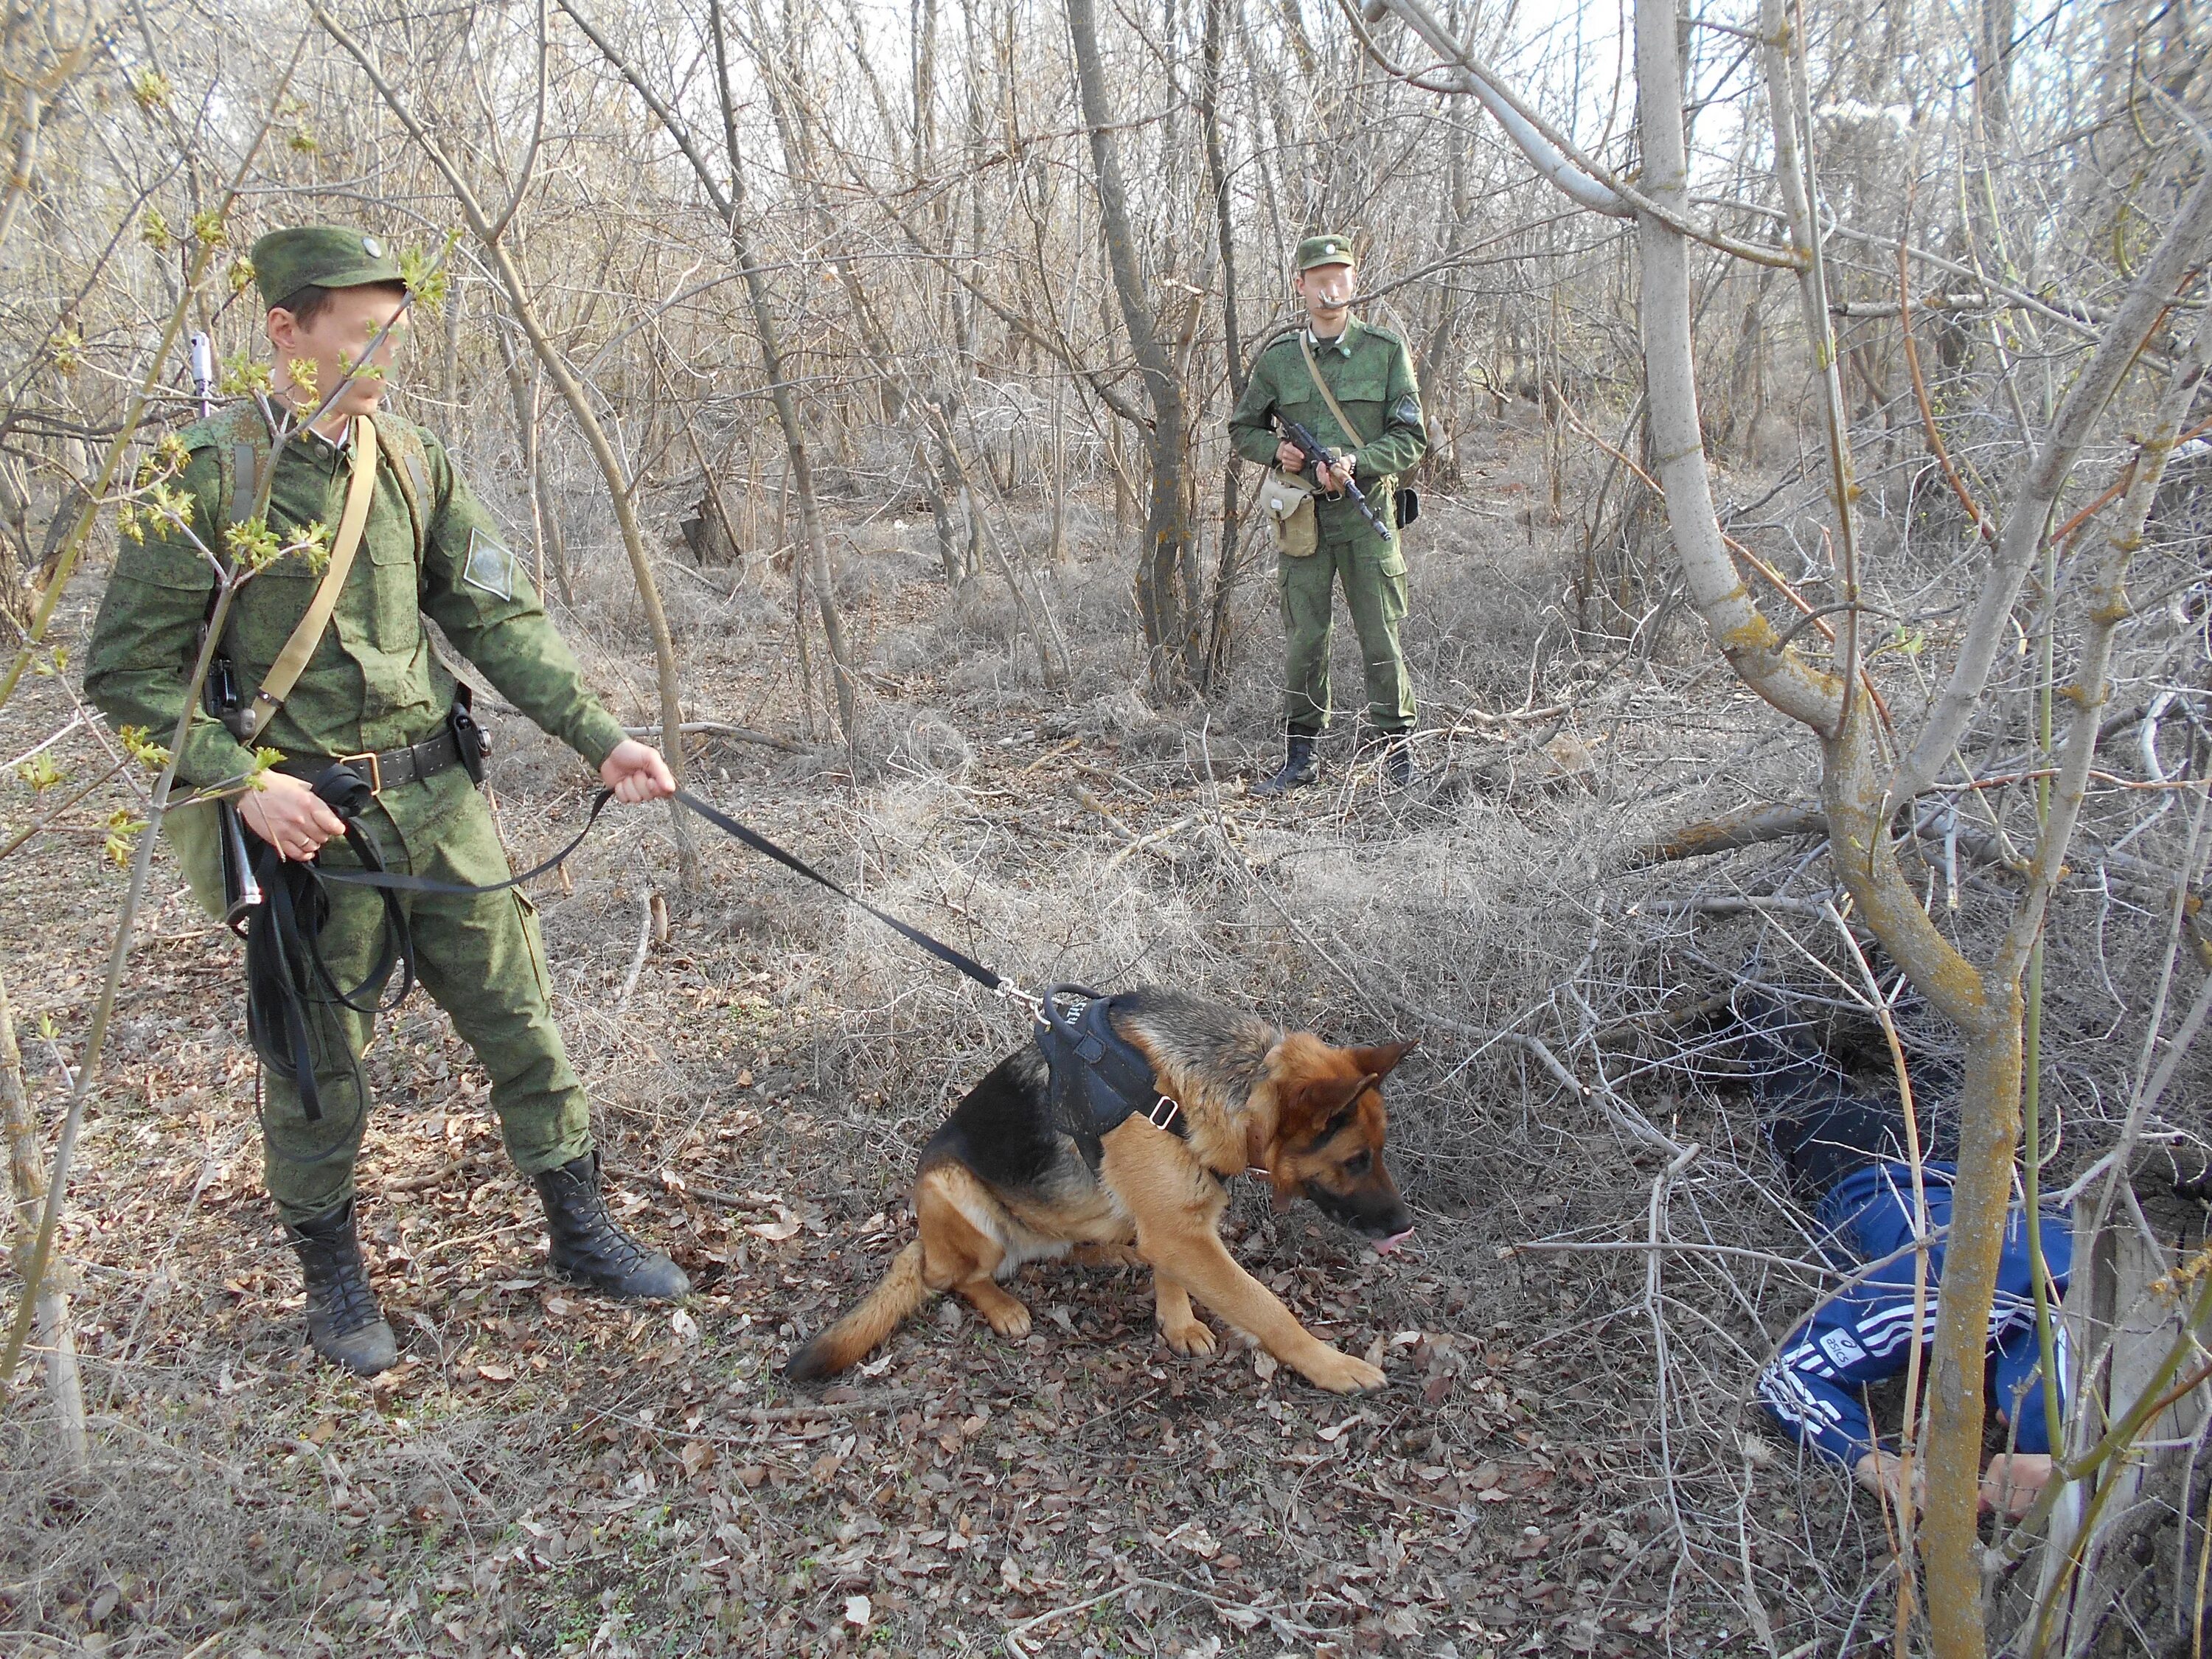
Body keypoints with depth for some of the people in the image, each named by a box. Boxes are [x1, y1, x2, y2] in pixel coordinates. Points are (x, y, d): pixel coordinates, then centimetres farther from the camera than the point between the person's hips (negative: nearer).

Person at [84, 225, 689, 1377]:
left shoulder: (413, 460, 5)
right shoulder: (214, 473, -11)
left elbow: (499, 621, 5)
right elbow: (126, 668, -8)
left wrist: (599, 739, -4)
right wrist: (244, 781, -18)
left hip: (437, 795, 5)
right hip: (306, 822, -4)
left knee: (519, 1014, 10)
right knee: (318, 1064, 10)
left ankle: (580, 1230, 26)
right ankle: (331, 1280, 31)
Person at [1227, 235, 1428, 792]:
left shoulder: (1387, 351, 2)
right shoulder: (1277, 358, 6)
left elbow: (1412, 437, 0)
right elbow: (1243, 429, 16)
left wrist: (1356, 463, -16)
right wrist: (1277, 449, -5)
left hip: (1368, 515, -1)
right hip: (1302, 516, 1)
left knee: (1382, 636, 1)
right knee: (1304, 638, 4)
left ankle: (1398, 749, 12)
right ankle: (1301, 756, 13)